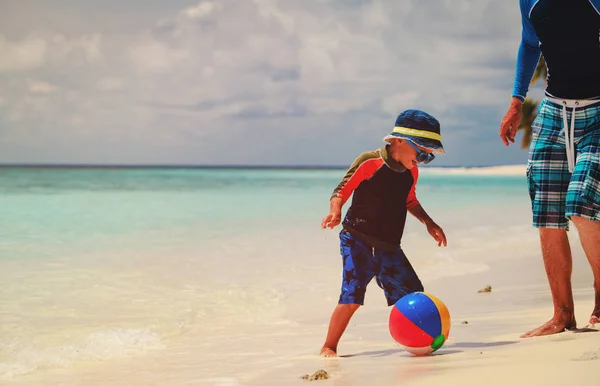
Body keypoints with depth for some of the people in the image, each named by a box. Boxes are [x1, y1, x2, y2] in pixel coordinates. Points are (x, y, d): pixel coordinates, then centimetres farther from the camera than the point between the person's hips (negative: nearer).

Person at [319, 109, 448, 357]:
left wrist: (428, 223, 19)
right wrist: (335, 213, -31)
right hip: (358, 241, -6)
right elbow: (341, 191, -12)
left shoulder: (411, 172, 7)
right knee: (352, 296, -15)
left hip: (389, 246, 7)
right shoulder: (369, 163, -15)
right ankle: (329, 347, -1)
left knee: (411, 294, 6)